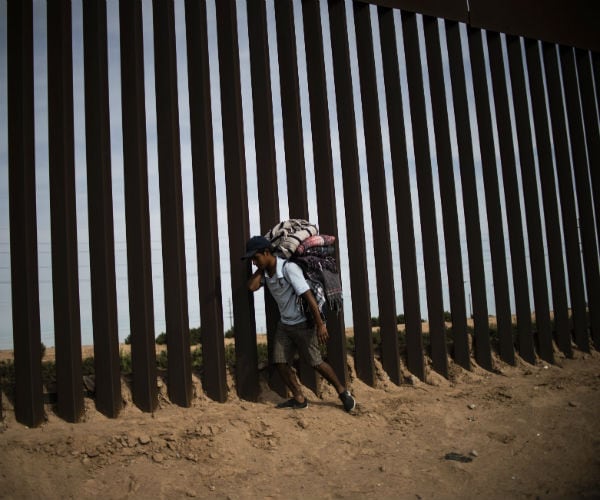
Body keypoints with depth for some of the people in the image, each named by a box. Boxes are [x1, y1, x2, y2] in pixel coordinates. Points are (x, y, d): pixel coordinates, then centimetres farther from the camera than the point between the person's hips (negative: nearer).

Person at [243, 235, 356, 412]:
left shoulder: (288, 268, -24)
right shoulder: (266, 271, 0)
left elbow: (309, 296, -27)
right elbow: (251, 286, -16)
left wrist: (320, 325, -28)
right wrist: (261, 268, -11)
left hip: (303, 324, -7)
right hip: (285, 324, 7)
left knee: (316, 362, -2)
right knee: (280, 362, -1)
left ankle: (343, 393, 15)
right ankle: (299, 399, 9)